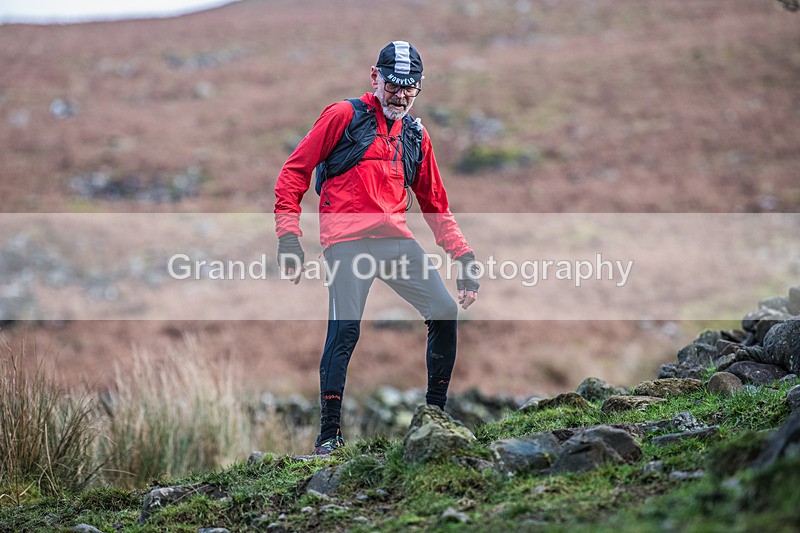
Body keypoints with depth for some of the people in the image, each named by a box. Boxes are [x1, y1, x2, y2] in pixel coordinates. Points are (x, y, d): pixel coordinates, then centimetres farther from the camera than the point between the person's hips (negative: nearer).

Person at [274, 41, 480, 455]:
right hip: (347, 241, -6)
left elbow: (436, 206, 24)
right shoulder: (344, 115, 1)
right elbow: (294, 172, 0)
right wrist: (288, 234, -9)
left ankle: (436, 413, 13)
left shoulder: (416, 135, 18)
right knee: (345, 330, -16)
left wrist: (465, 257, 15)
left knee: (445, 312, -1)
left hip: (396, 240, 6)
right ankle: (329, 433, -8)